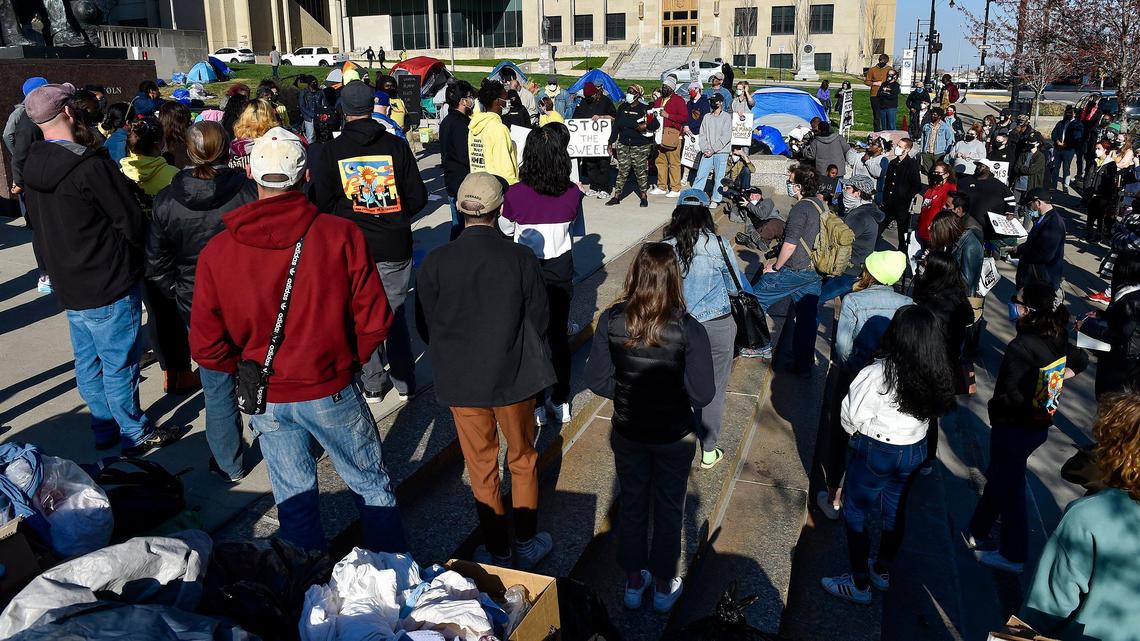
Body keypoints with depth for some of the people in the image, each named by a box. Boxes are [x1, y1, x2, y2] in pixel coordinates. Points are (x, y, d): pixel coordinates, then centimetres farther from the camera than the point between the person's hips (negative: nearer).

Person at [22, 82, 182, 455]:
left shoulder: (33, 167, 4)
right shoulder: (90, 166, -22)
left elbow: (40, 228, 13)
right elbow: (132, 221, -15)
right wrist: (133, 256, 3)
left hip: (68, 284, 8)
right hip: (109, 286, -8)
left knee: (88, 362, 18)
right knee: (119, 365, 5)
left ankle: (104, 428, 32)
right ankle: (134, 434, 18)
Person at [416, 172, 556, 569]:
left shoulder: (435, 263, -14)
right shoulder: (521, 258, -15)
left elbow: (425, 327, -4)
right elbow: (540, 320, -6)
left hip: (462, 383, 0)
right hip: (515, 377, 0)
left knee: (482, 468, 16)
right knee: (523, 460, 20)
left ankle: (497, 552, 29)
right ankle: (528, 544, 33)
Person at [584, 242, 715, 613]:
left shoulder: (611, 321, -17)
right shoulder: (688, 330, -23)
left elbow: (597, 381, -11)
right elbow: (702, 395, -21)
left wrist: (627, 393, 6)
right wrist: (675, 394, 0)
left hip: (627, 433, 2)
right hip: (674, 437, -2)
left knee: (632, 504, 22)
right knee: (668, 509, 20)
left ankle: (633, 583, 40)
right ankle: (663, 587, 38)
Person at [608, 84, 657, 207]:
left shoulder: (644, 109, -3)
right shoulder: (622, 107, 9)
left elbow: (656, 123, -2)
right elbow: (616, 125, 12)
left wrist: (645, 126, -20)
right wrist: (611, 142, 10)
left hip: (640, 146, -3)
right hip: (623, 145, 3)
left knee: (641, 171, 2)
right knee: (622, 171, 4)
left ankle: (643, 196, 14)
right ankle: (617, 196, 9)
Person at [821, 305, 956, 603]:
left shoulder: (879, 373, -28)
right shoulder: (937, 374, -12)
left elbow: (852, 415, -20)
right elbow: (935, 412, 0)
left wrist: (856, 432, 1)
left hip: (876, 451, -6)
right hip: (915, 450, 6)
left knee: (855, 514, 12)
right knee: (896, 511, 23)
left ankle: (860, 584, 23)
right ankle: (882, 571, 43)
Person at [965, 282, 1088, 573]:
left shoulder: (1022, 347, -28)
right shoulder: (1057, 340, -2)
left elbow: (1010, 395, -31)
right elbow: (1081, 359, 19)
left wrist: (995, 407, -11)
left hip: (1013, 429, -8)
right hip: (1039, 426, 8)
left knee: (1009, 489, 9)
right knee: (996, 478, 23)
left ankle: (1013, 556, 25)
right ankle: (977, 533, 38)